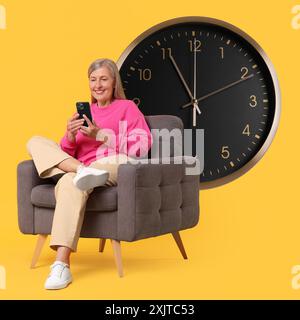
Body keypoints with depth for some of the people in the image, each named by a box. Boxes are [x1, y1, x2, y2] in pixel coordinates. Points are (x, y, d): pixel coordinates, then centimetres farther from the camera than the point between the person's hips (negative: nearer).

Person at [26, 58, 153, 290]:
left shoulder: (127, 107, 13)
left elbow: (142, 148, -3)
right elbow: (66, 152, 20)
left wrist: (101, 135, -11)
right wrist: (70, 136, -6)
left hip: (112, 168, -5)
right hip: (82, 166, 6)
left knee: (70, 182, -40)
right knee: (36, 142, -14)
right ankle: (81, 172, -38)